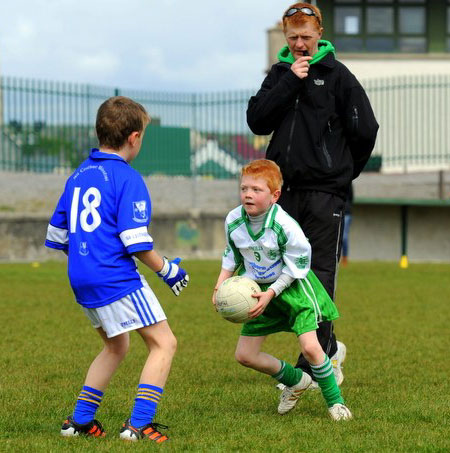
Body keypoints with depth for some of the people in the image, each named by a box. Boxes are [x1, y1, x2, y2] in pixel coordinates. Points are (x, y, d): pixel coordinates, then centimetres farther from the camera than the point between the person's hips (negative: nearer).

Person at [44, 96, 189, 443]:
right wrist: (167, 270, -3)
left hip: (82, 280, 9)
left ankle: (80, 419, 23)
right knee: (164, 343, -2)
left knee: (116, 346, 25)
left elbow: (56, 235, 18)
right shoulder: (127, 178, -11)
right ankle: (139, 424, -11)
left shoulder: (78, 176, 13)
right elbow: (136, 242, -16)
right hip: (117, 278, -9)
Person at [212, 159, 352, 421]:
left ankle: (335, 401, 2)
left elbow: (297, 266, -16)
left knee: (310, 346, -20)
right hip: (259, 290, 6)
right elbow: (232, 257, 9)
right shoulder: (233, 221, -9)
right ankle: (296, 381, 27)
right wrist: (220, 286, -3)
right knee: (244, 355, 3)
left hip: (292, 288, -6)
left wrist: (271, 293, -23)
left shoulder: (285, 226, -25)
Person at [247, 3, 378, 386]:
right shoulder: (280, 73, 11)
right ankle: (329, 347, 24)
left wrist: (344, 171, 7)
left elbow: (365, 130, -3)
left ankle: (313, 365, -7)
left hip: (325, 192, -5)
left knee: (319, 274, -6)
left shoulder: (337, 75, -3)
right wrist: (289, 81, -10)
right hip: (286, 188, 5)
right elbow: (257, 121, -3)